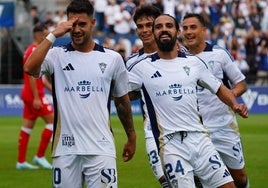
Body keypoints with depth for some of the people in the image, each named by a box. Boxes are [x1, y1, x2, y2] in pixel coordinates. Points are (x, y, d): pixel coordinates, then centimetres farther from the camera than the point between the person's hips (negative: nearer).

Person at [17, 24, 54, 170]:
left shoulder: (35, 51, 17)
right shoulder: (34, 51, -14)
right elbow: (31, 76, -20)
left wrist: (52, 89, 21)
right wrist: (36, 98, -23)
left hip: (29, 94, 10)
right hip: (34, 94, -10)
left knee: (28, 126, 9)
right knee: (52, 121, -8)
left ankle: (21, 161, 10)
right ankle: (40, 156, -5)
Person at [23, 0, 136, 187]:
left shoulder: (112, 58, 7)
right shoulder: (57, 56, 4)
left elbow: (122, 101, 16)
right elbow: (30, 68, -17)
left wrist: (131, 138, 19)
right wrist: (53, 35, -13)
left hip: (101, 149, 0)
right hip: (65, 149, 0)